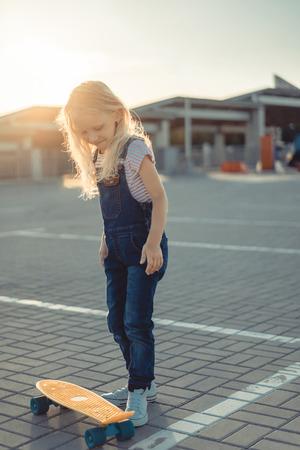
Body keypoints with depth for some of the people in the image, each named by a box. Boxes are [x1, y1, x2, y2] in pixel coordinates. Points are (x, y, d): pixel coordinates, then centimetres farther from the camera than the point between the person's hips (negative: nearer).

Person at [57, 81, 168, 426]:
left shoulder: (134, 149, -14)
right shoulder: (96, 156, 10)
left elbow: (159, 197, -16)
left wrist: (153, 242, -23)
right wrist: (105, 241, 17)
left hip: (142, 245, -8)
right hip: (116, 247, 8)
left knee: (136, 320, -8)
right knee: (117, 320, 11)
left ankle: (139, 393, 2)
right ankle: (142, 384, 25)